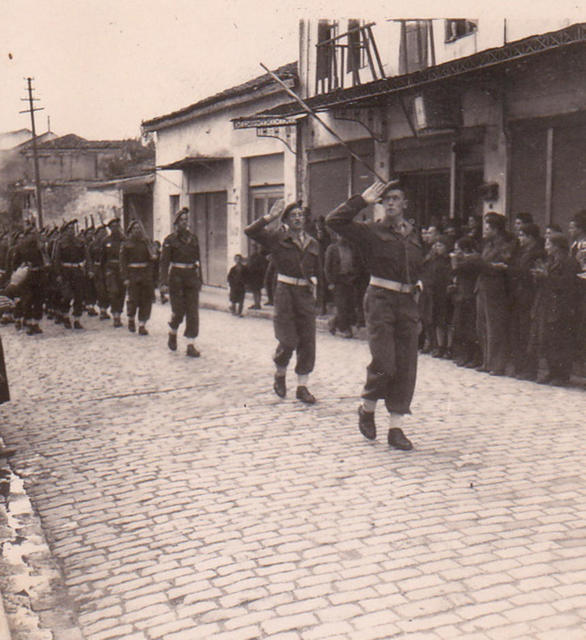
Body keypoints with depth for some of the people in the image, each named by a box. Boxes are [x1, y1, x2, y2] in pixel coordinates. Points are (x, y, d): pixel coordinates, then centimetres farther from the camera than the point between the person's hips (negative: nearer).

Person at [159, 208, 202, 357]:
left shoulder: (193, 238, 11)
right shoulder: (170, 239, -1)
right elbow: (164, 262, -6)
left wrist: (199, 279, 15)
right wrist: (164, 283, -15)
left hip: (192, 277, 3)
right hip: (176, 277, -3)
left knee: (193, 311, -4)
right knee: (179, 310, -1)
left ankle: (191, 345, -3)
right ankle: (172, 333, 30)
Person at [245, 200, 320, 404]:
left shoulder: (312, 244, 12)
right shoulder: (277, 238, 0)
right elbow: (250, 231, -12)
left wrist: (313, 280, 10)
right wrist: (269, 217, -18)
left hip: (306, 293, 4)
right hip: (285, 291, -4)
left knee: (308, 341, 0)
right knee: (288, 341, -8)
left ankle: (302, 386, 10)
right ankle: (280, 375, 21)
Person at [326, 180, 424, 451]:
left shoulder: (413, 234, 15)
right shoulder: (371, 231, 0)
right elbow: (334, 220, -11)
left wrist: (417, 283, 13)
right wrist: (362, 200, -8)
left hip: (408, 302, 5)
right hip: (380, 299, -5)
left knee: (406, 368, 2)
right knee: (384, 363, -12)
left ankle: (396, 428, 9)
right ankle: (367, 408, 17)